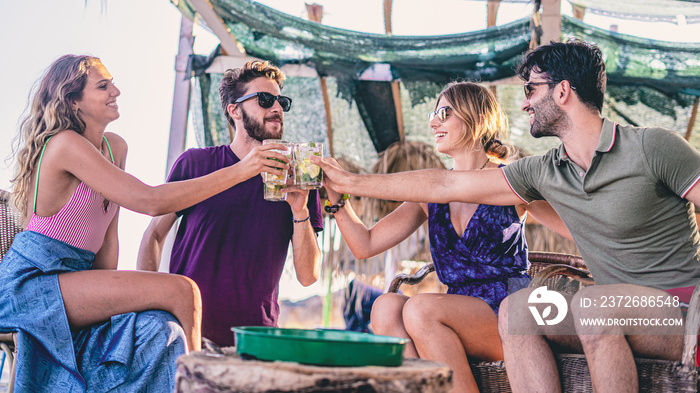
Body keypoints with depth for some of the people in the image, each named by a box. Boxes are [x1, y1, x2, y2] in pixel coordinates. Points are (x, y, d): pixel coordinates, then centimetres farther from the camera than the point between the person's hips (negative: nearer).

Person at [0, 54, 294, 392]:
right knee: (182, 292, -20)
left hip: (75, 277, 8)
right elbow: (149, 201, -22)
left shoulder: (115, 147, 13)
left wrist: (109, 296, -5)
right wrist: (239, 171, -22)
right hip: (31, 282, -7)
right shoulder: (65, 144, -15)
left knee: (160, 324, -17)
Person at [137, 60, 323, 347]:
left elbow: (308, 277, 4)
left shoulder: (295, 180, 8)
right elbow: (154, 235, 9)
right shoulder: (195, 163, 5)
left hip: (256, 334, 2)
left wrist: (300, 212, -11)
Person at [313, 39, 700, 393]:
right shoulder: (544, 172, 6)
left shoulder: (651, 146, -9)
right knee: (516, 309, -16)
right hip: (616, 313, 5)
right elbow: (446, 184, 9)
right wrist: (349, 182, 10)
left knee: (591, 303, -33)